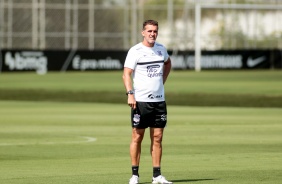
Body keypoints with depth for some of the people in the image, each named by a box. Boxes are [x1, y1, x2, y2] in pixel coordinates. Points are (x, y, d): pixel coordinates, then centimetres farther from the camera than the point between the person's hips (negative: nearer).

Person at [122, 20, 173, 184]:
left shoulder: (161, 49, 10)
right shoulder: (135, 51, -6)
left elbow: (168, 63, 32)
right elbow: (126, 74, -11)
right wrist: (130, 94, -23)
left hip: (159, 100, 5)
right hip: (140, 101, -5)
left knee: (157, 138, 4)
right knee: (137, 137, -2)